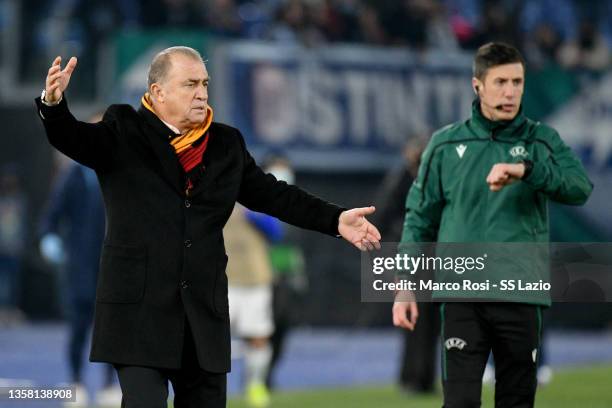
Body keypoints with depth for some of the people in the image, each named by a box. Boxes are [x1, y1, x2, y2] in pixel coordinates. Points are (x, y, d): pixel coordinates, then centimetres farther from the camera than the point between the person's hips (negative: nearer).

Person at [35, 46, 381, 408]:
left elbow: (271, 195, 16)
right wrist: (54, 104, -37)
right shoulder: (124, 132, 1)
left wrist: (335, 220, 6)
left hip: (205, 310, 5)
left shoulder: (226, 144, 13)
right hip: (139, 307, -5)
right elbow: (73, 139, -15)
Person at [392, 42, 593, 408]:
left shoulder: (542, 141, 6)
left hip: (521, 295, 1)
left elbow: (580, 188, -11)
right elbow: (421, 219, 10)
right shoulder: (446, 145, 7)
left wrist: (526, 169, -26)